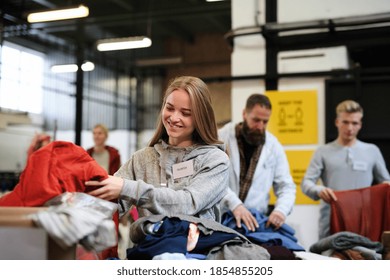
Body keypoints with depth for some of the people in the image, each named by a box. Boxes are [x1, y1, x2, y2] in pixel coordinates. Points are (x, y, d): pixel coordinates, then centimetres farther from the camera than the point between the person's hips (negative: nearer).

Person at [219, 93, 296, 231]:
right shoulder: (222, 138, -2)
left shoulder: (274, 146, 6)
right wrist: (234, 204, -29)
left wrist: (281, 210, -14)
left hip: (256, 220, 3)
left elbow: (286, 187, 7)